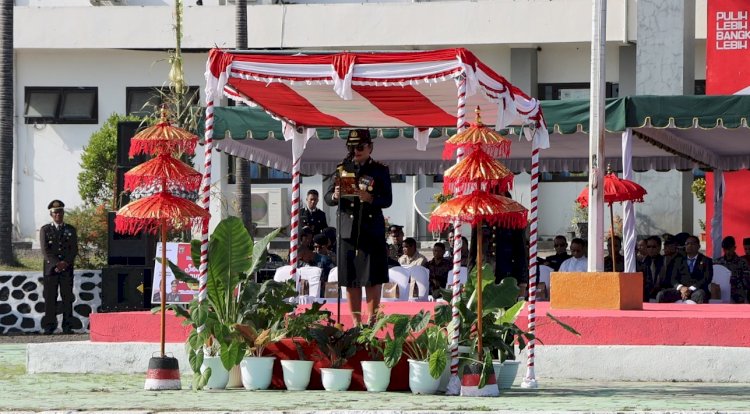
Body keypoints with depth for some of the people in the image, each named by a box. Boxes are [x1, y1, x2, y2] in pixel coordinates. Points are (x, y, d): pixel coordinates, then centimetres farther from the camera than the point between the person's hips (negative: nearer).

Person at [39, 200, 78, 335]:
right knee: (50, 298, -4)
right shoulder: (45, 230, 8)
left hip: (67, 269, 1)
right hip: (50, 268, -1)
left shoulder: (71, 230, 13)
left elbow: (74, 249, 4)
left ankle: (67, 326, 0)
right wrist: (56, 264, -14)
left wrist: (65, 262, -12)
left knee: (67, 297, -2)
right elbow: (45, 250, -2)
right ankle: (49, 327, -3)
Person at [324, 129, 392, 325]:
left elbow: (387, 200, -4)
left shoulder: (380, 171, 5)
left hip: (372, 232, -3)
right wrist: (335, 196, -12)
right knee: (350, 280, 4)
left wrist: (370, 198, -23)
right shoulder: (343, 169, 13)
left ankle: (371, 320, 0)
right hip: (347, 231, 3)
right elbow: (328, 197, 11)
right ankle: (356, 320, 11)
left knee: (373, 279, -5)